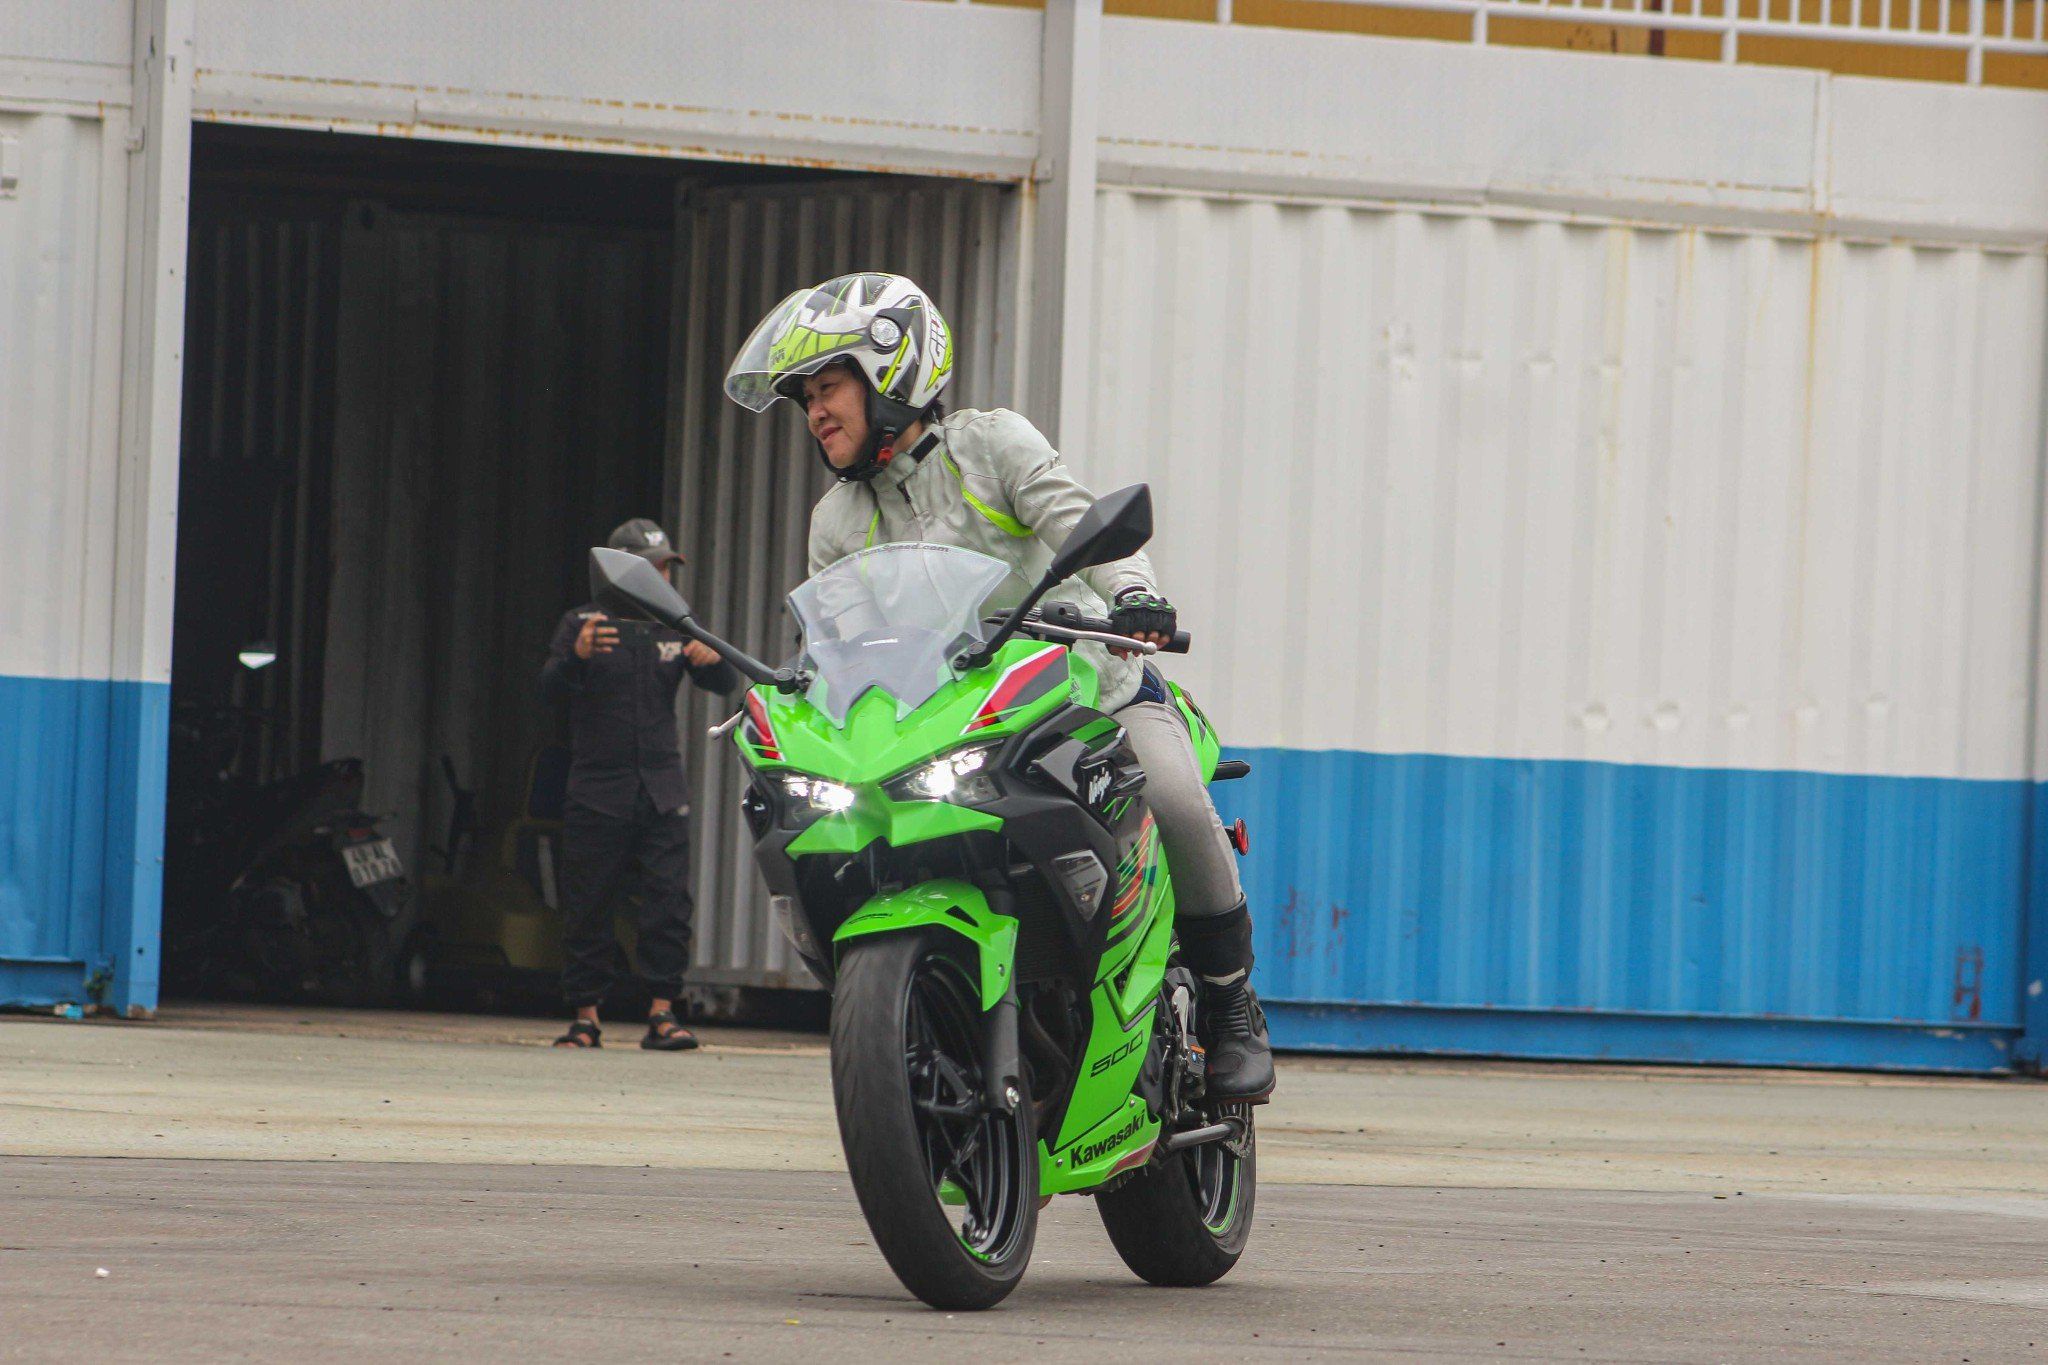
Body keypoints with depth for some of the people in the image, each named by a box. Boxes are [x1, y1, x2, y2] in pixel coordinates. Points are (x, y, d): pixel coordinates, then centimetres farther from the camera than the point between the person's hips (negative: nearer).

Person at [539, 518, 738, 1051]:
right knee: (587, 906, 0)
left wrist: (711, 660, -19)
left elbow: (725, 685, 5)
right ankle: (586, 1016, 8)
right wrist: (577, 657, -33)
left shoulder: (674, 627, 11)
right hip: (597, 788, -2)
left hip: (661, 787, 2)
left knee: (670, 900, -8)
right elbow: (550, 689, -11)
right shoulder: (581, 624, 2)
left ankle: (662, 1011, -7)